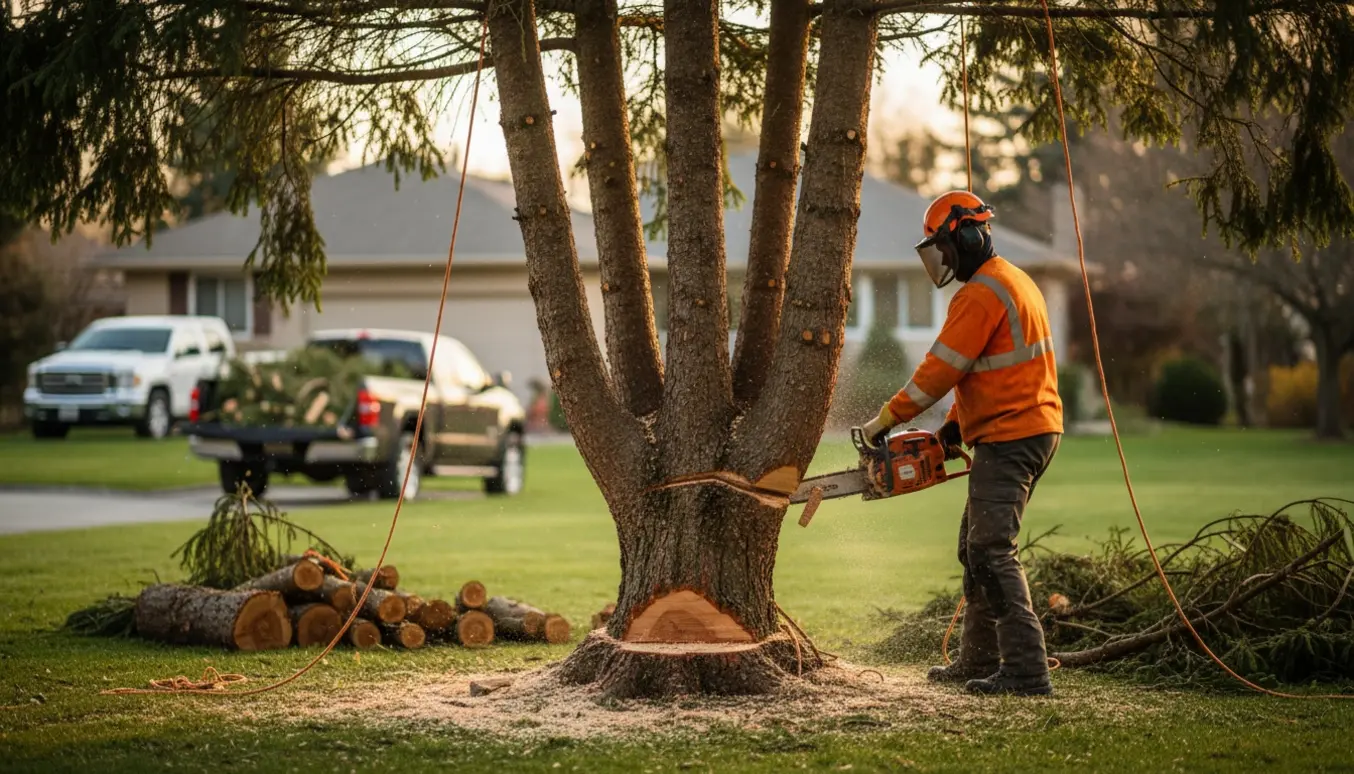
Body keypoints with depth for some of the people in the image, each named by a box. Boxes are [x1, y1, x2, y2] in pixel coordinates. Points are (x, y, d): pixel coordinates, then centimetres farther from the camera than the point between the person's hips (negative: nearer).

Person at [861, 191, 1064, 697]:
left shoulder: (981, 293, -15)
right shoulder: (1013, 282, 19)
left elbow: (941, 368, -16)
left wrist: (886, 419, -7)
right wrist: (954, 428, 16)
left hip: (1009, 439, -11)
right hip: (1034, 431, 11)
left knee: (991, 551, -14)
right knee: (976, 546, 17)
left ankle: (1026, 670, -18)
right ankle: (978, 661, 23)